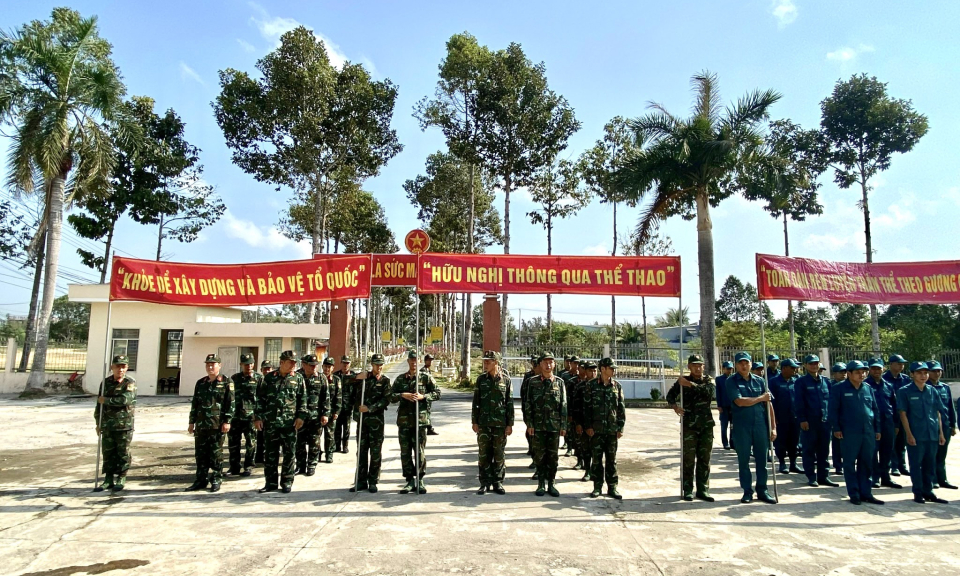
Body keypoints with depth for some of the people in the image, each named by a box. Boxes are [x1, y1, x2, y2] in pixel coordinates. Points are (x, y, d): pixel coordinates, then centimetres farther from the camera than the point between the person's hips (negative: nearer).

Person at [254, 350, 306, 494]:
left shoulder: (298, 378, 3)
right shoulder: (269, 377, 5)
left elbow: (303, 400, 4)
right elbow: (261, 399, 7)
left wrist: (301, 416, -5)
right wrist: (258, 417, 2)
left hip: (289, 423, -1)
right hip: (270, 422, 1)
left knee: (289, 453, 4)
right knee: (270, 453, 8)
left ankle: (287, 481, 16)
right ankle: (271, 482, 19)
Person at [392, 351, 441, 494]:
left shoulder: (426, 377, 4)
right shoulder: (400, 379, 11)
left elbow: (437, 393, 1)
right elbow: (391, 397, 8)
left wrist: (423, 396, -13)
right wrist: (402, 395, -11)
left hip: (420, 419, -2)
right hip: (404, 420, 3)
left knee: (420, 451, 0)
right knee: (405, 452, 5)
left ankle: (419, 480, 11)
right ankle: (410, 480, 15)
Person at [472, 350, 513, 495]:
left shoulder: (506, 381, 0)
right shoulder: (481, 379, 4)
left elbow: (510, 404, 1)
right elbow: (476, 401, 6)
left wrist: (510, 424, -3)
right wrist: (474, 421, 1)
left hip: (500, 424, -1)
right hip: (484, 423, 1)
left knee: (499, 455, 5)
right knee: (484, 454, 5)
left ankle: (498, 482, 17)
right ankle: (485, 483, 15)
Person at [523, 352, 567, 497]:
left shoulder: (559, 382, 4)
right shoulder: (533, 382, 1)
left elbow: (564, 405, 4)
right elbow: (527, 404, 1)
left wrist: (563, 425, -1)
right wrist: (529, 424, -5)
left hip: (555, 425, 1)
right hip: (538, 425, -1)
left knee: (553, 455, 7)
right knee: (539, 455, 5)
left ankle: (551, 484, 18)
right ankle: (541, 484, 16)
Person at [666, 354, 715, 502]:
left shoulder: (708, 380, 7)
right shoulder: (682, 381, 5)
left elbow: (711, 393, -14)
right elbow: (670, 395, 5)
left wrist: (690, 384, -18)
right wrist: (675, 406, -15)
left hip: (706, 425, 2)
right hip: (689, 424, -2)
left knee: (704, 459, 5)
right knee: (688, 458, -3)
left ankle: (703, 490, 13)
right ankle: (688, 490, 5)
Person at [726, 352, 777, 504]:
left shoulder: (759, 380, 8)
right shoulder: (731, 381, -2)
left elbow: (768, 404, 7)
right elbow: (740, 401, -14)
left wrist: (773, 427, 2)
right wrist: (761, 398, -4)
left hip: (761, 424, 3)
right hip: (741, 426, -3)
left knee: (762, 459, 7)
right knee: (743, 460, 5)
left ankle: (762, 490, 19)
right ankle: (747, 491, 16)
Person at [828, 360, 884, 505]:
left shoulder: (868, 389, 11)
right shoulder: (839, 389, -4)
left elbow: (875, 410, 16)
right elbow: (832, 410, -5)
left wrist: (877, 429, 12)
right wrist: (836, 428, -9)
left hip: (868, 432, 5)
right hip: (849, 433, -5)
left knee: (866, 463, 9)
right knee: (850, 464, 2)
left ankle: (866, 493, 18)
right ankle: (854, 494, 10)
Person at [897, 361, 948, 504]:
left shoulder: (932, 391, 9)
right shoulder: (904, 392, -5)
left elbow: (937, 413, 13)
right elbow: (903, 414, -7)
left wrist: (941, 433, 9)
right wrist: (909, 434, -12)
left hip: (932, 434, 5)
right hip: (915, 435, -4)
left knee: (930, 465, 12)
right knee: (916, 464, 2)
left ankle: (928, 492, 23)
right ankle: (918, 493, 11)